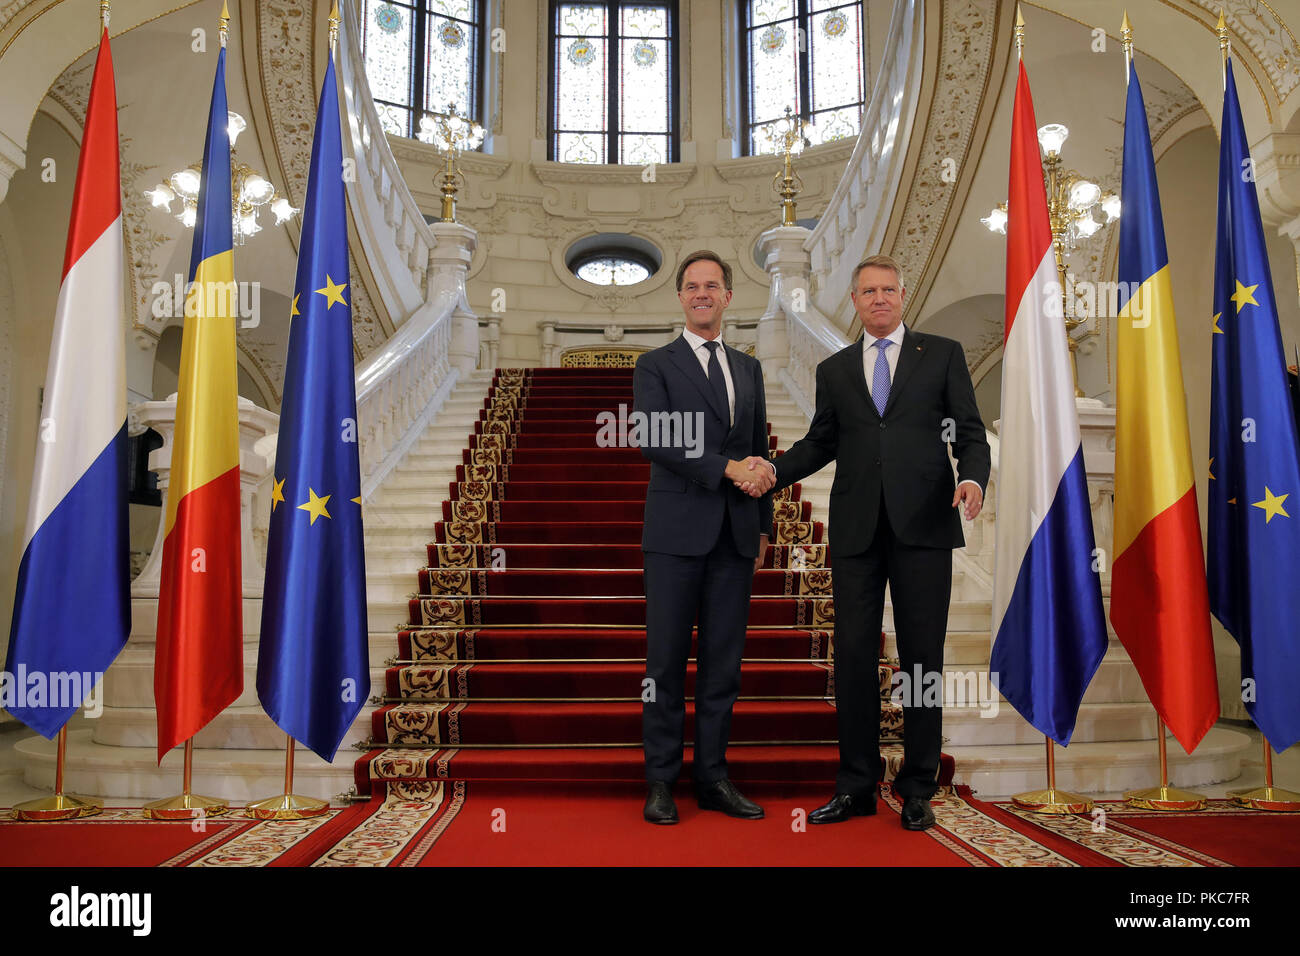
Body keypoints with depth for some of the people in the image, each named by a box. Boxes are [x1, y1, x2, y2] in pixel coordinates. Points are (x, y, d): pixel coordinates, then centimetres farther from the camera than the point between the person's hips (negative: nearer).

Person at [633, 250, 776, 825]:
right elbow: (654, 442, -11)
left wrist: (763, 528, 15)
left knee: (723, 662, 7)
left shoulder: (749, 369, 17)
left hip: (735, 538, 4)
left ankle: (713, 778, 17)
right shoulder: (655, 366, 3)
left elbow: (760, 453, 19)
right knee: (666, 660, 0)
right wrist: (728, 468, -16)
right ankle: (660, 782, 10)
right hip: (678, 533, -4)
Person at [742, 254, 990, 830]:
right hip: (856, 529, 2)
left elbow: (970, 433, 5)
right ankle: (856, 786, 15)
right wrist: (774, 471, 0)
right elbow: (821, 441, 18)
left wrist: (974, 479, -14)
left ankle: (917, 788, 16)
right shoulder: (835, 369, 16)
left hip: (923, 524, -2)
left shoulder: (943, 354, 9)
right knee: (853, 653, 3)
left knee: (921, 655, 4)